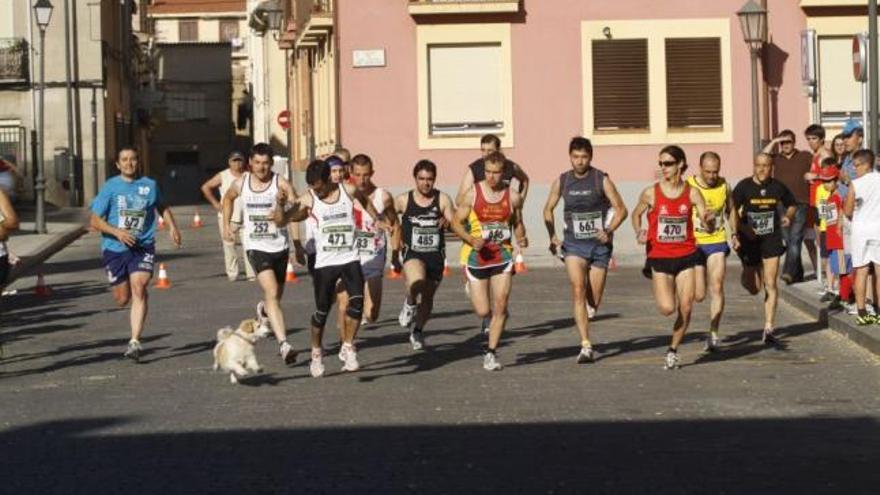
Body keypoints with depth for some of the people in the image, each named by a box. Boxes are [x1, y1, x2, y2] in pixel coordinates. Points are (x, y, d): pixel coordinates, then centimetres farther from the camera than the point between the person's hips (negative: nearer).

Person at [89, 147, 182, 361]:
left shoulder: (149, 185, 4)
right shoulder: (110, 187, -1)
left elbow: (162, 207, 25)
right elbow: (95, 221, -3)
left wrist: (172, 227, 10)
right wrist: (117, 232, -18)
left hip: (143, 247, 0)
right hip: (115, 248, 0)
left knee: (139, 289, -21)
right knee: (122, 299, 5)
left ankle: (135, 341, -22)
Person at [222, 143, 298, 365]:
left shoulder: (280, 183, -9)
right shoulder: (241, 183, 1)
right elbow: (228, 198, 24)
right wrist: (226, 224, 18)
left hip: (279, 245, 1)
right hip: (256, 246, -1)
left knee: (276, 295, 15)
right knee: (272, 293, -18)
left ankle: (264, 310, 53)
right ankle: (283, 344, -26)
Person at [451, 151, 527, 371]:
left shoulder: (513, 197, -1)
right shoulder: (472, 194, -6)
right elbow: (456, 223, -1)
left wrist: (521, 238, -6)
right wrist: (471, 239, -19)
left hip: (502, 255, 1)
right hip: (476, 256, -1)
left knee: (500, 305, -8)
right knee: (482, 311, -1)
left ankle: (491, 353, 3)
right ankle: (489, 319, 37)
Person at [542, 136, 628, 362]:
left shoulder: (602, 180, -6)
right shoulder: (562, 181, 1)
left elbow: (621, 209, -2)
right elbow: (548, 210, 15)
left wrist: (609, 231, -18)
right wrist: (552, 236, 2)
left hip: (599, 244, 0)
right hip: (574, 244, 0)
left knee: (594, 300, 6)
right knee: (578, 290, -18)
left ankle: (585, 315, 45)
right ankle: (586, 346, -19)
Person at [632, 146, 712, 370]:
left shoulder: (691, 193, -3)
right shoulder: (651, 193, -5)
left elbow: (709, 228, -3)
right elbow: (636, 214, 13)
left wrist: (709, 220, -26)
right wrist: (639, 232, -7)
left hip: (686, 256, 1)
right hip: (660, 257, -1)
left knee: (686, 309, 0)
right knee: (667, 308, -15)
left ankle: (673, 350, 20)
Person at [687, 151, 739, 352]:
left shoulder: (724, 186, 0)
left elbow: (731, 211, 17)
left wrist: (734, 234, 6)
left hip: (717, 242, 2)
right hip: (694, 244, -2)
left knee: (717, 288, -11)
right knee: (698, 295, 1)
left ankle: (713, 334, -8)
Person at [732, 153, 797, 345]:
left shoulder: (778, 187, -1)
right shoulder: (743, 187, -9)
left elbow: (792, 204, 18)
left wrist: (788, 217, 1)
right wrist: (743, 227, -23)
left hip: (772, 240, 1)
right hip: (749, 240, -1)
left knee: (770, 285, -7)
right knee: (753, 288, 7)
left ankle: (769, 328, -3)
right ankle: (748, 274, 46)